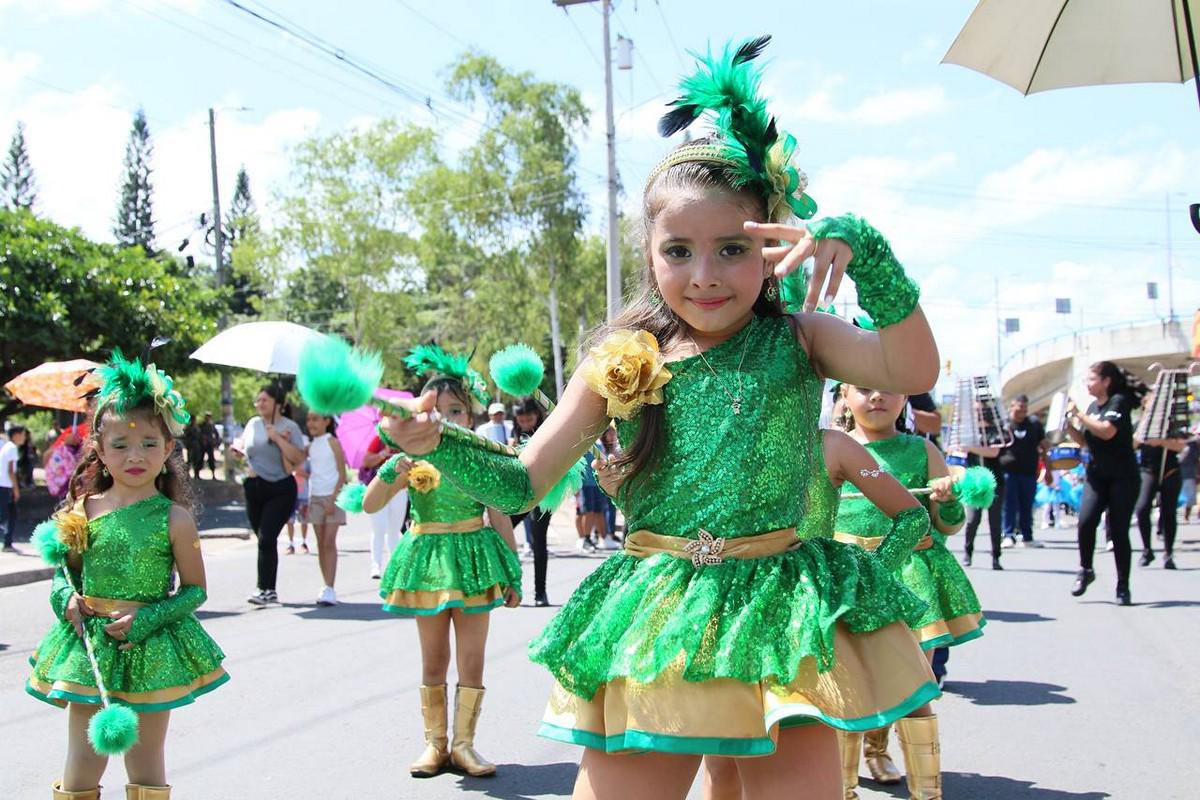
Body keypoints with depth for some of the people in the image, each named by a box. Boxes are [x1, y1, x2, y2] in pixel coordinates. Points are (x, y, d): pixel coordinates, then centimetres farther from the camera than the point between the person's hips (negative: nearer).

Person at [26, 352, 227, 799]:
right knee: (83, 761, 9)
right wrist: (66, 599, -8)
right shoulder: (84, 509, -1)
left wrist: (146, 619, -16)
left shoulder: (174, 518, -9)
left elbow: (195, 589, -4)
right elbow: (65, 568, 13)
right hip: (89, 645, 3)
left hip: (150, 649, -2)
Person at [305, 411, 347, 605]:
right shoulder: (310, 446, 11)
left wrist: (333, 499, -15)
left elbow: (342, 474, -8)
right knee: (320, 543, 5)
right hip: (315, 498, 6)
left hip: (333, 497, -6)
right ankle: (327, 587, 10)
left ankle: (330, 589, -13)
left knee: (329, 542, -10)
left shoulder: (333, 442, -5)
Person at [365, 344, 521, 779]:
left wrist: (513, 574, -1)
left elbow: (501, 518, 1)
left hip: (473, 558, 0)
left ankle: (463, 743, 11)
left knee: (472, 657, 2)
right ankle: (435, 743, 17)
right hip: (427, 558, 1)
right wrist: (389, 474, -22)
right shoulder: (412, 459, -1)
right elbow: (369, 505, -4)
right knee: (433, 659, 8)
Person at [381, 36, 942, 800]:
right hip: (654, 622, 2)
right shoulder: (621, 361, 4)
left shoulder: (796, 341, 0)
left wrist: (861, 249, -28)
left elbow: (914, 371, -18)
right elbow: (521, 483, 6)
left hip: (779, 616, -1)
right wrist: (439, 445, -12)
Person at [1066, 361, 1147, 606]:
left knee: (1118, 531, -4)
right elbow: (1082, 441, 17)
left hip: (1123, 477, -5)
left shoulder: (1119, 401, -8)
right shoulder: (1093, 406, 12)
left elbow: (1107, 431, -24)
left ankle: (1123, 588, 6)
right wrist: (1067, 421, 3)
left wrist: (1078, 415, -19)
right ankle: (1085, 570, 5)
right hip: (1096, 475, 5)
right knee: (1085, 521, -15)